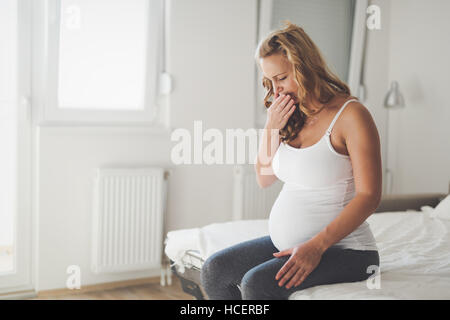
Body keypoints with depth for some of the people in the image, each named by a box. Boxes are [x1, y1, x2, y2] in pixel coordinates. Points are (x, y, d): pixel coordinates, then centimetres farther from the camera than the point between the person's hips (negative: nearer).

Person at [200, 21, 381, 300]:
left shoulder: (351, 115, -13)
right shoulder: (291, 117, 9)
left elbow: (369, 196, -17)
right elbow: (264, 178, 14)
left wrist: (316, 246, -25)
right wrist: (271, 128, -2)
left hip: (343, 248, -7)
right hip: (288, 243, 8)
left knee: (257, 282, -27)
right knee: (214, 270, -6)